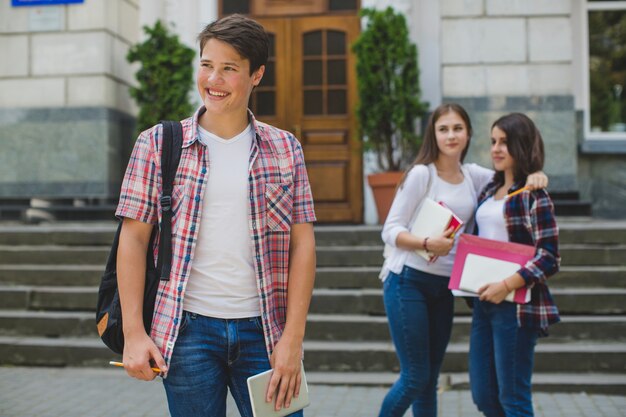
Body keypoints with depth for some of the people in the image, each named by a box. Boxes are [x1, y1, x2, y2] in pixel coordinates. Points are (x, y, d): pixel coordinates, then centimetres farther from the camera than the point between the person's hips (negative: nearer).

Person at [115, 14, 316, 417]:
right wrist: (134, 331, -5)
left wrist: (293, 338, -5)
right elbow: (134, 239, 1)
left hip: (264, 330, 1)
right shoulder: (158, 144, 2)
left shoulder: (285, 148, 5)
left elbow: (302, 245, 2)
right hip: (189, 328, -1)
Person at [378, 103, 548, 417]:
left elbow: (513, 178, 17)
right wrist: (427, 243, -28)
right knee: (415, 378, -6)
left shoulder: (474, 176, 8)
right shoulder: (421, 174, -9)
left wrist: (534, 176, -7)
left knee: (430, 379, 11)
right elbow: (390, 231, -11)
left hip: (444, 286, 6)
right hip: (408, 282, -6)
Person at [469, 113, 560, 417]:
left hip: (515, 305, -8)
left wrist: (507, 286, -22)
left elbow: (549, 258, -14)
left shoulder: (534, 196, -9)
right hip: (484, 302, 8)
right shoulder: (489, 191, 14)